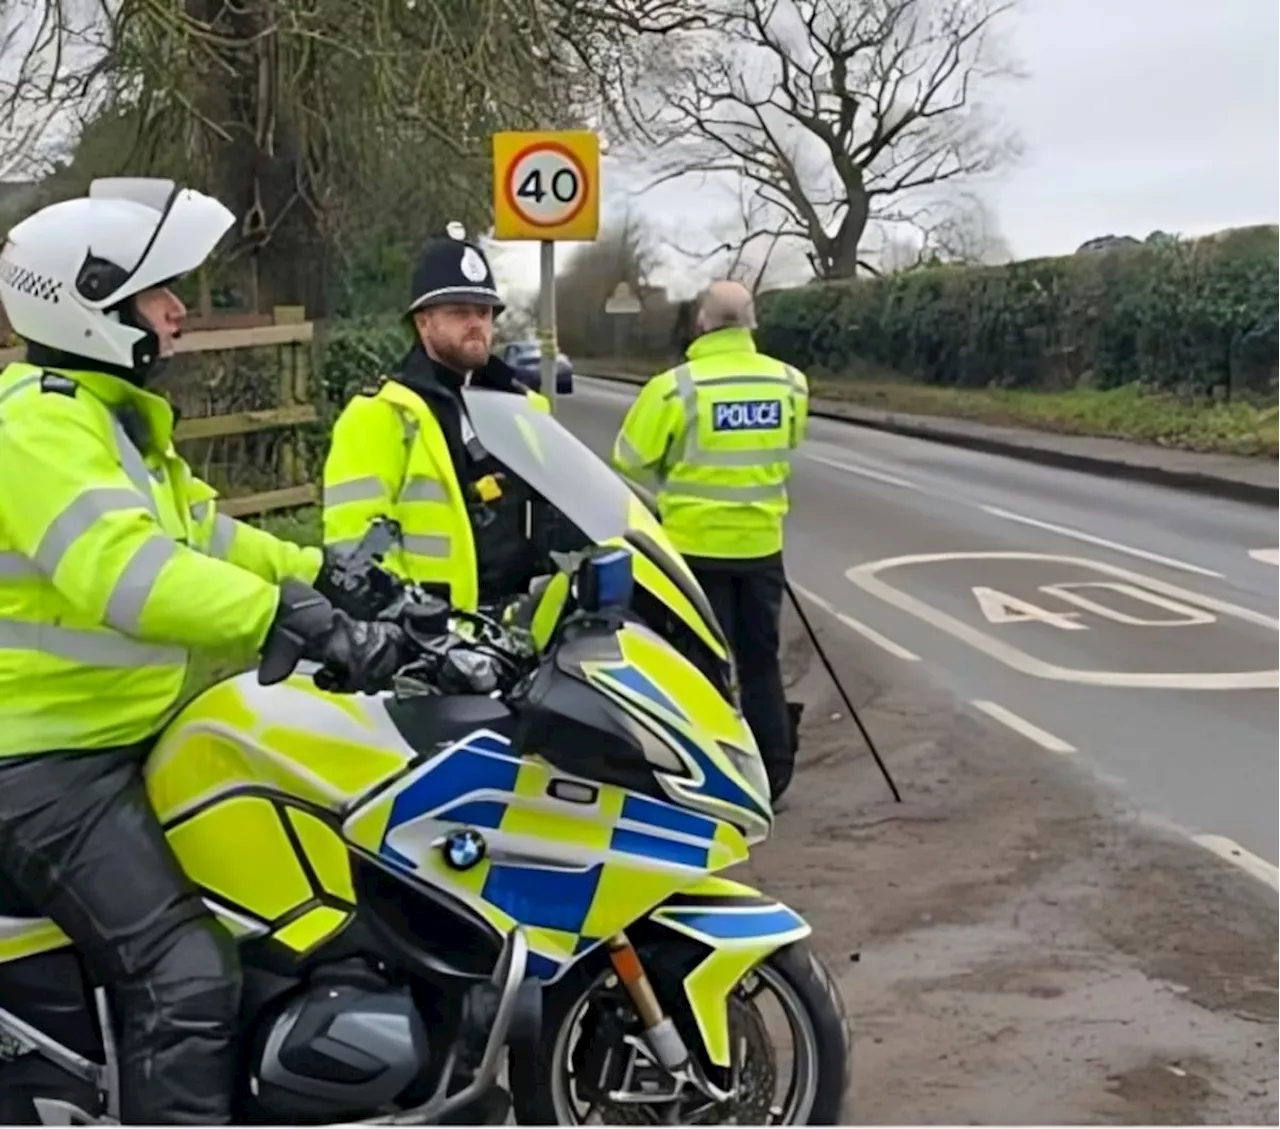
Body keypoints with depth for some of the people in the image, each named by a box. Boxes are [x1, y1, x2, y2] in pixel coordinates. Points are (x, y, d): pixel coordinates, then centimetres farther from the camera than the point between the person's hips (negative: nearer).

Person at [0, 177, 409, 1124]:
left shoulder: (114, 411, 15)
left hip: (119, 738, 11)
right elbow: (121, 569, -38)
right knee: (187, 978, -20)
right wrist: (293, 618, -46)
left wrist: (319, 572, 8)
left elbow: (198, 531, 19)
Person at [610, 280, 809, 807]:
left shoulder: (675, 386, -14)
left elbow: (632, 461, -6)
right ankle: (772, 778, 20)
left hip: (697, 544, -4)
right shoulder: (790, 383, -1)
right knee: (761, 663, 14)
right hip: (762, 542, 4)